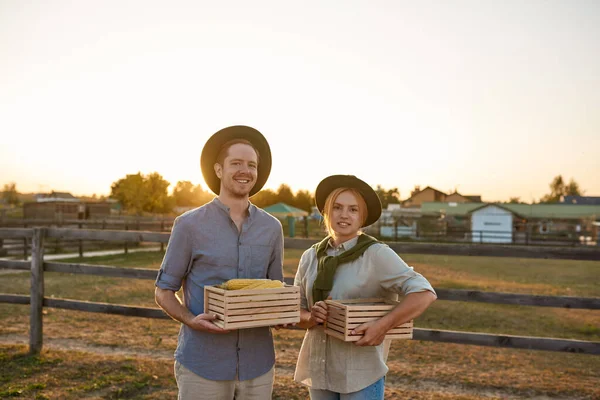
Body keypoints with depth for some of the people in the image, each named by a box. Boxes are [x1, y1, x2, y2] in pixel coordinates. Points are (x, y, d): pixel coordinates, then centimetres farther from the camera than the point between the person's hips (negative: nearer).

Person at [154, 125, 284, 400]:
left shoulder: (272, 228, 4)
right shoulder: (189, 225, -5)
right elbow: (163, 292, 1)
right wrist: (190, 320, -17)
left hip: (257, 364, 3)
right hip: (202, 364, -3)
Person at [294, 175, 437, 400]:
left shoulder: (376, 254, -12)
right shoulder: (310, 257, 2)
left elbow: (425, 293, -18)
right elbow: (295, 310, 7)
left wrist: (383, 325, -28)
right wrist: (311, 317, -14)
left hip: (361, 372, -4)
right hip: (317, 369, 5)